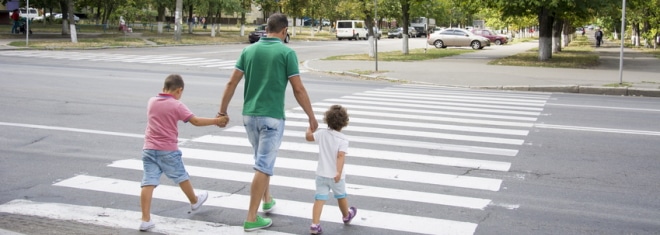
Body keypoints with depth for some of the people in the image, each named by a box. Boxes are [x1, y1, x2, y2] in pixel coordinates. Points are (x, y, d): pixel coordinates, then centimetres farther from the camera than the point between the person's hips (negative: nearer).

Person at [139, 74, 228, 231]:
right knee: (181, 177, 18)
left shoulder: (151, 102, 7)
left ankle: (146, 220, -8)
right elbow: (196, 121, -10)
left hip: (149, 149, 4)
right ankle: (194, 201, 41)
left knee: (148, 183, -3)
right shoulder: (176, 106, -9)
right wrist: (217, 121, -3)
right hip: (168, 151, -4)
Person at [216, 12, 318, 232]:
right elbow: (298, 89, -8)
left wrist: (222, 110, 12)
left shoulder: (249, 50, 6)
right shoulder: (287, 53, -8)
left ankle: (267, 200, 41)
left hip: (249, 115, 6)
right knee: (263, 166, -3)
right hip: (271, 117, -6)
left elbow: (232, 83, 4)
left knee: (263, 160, 26)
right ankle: (252, 218, -3)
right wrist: (311, 116, 1)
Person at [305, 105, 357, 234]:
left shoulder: (322, 133, -5)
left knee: (320, 198, -1)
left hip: (321, 174, 2)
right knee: (341, 196, 21)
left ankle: (315, 224, -11)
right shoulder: (343, 139, -15)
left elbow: (308, 137, 10)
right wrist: (339, 172, -31)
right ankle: (346, 216, 45)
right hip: (335, 176, -2)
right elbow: (341, 156, -26)